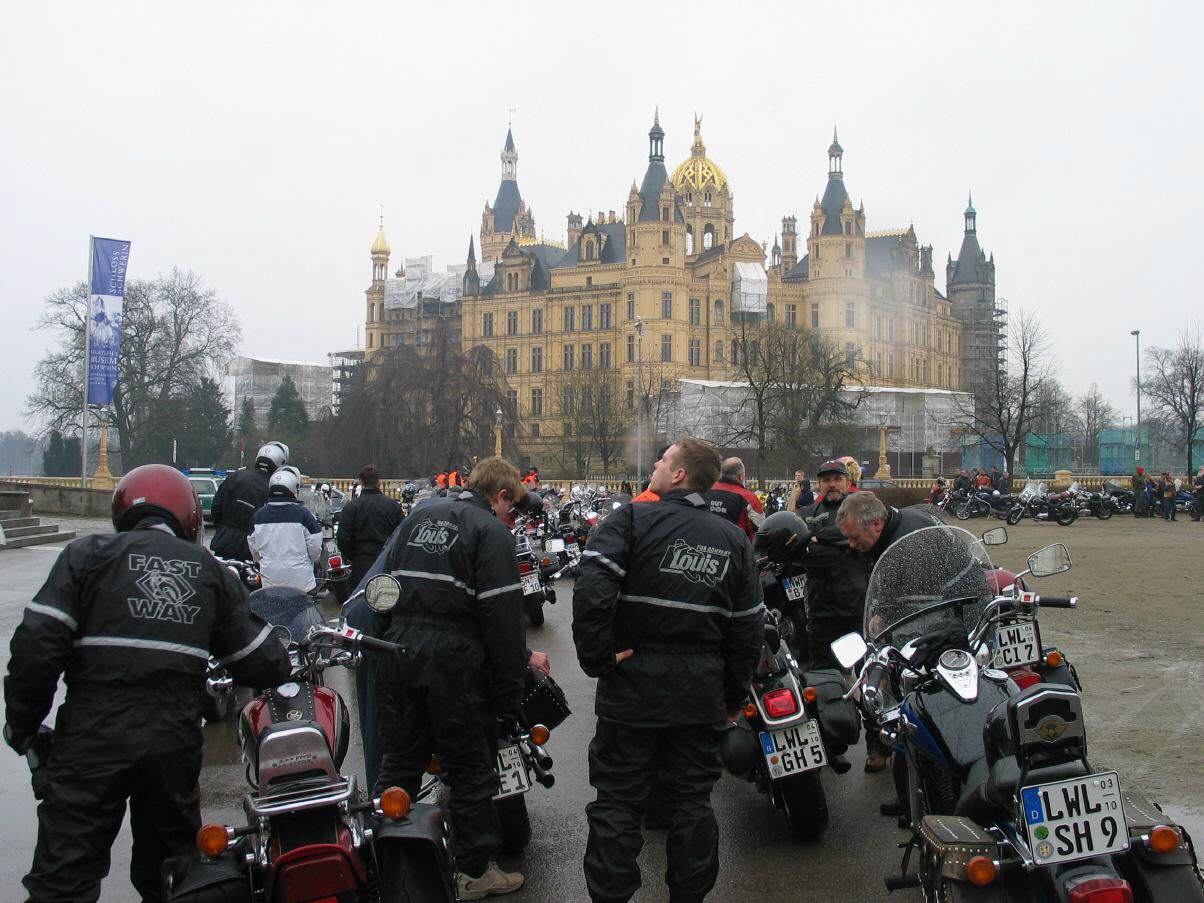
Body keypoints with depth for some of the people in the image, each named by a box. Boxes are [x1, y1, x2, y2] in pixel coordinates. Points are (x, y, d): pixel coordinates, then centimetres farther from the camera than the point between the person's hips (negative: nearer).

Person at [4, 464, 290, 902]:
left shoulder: (88, 554, 3)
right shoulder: (212, 571, 11)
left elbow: (37, 643, -9)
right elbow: (266, 665, 8)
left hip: (91, 736, -3)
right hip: (176, 738, 3)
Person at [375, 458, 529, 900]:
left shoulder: (418, 518, 16)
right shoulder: (491, 531, -6)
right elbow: (501, 615, -11)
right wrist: (509, 691, -8)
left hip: (397, 648, 6)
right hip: (452, 658, -6)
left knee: (399, 762, 15)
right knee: (470, 768, 6)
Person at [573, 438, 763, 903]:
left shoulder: (631, 520, -8)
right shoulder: (734, 539, 7)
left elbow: (591, 590, -22)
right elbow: (748, 625, 9)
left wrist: (597, 656, -12)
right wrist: (735, 695, 17)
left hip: (633, 689, -4)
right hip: (701, 693, 4)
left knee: (617, 802, 6)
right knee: (693, 802, 15)